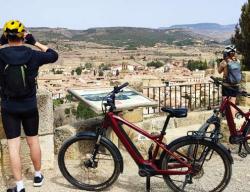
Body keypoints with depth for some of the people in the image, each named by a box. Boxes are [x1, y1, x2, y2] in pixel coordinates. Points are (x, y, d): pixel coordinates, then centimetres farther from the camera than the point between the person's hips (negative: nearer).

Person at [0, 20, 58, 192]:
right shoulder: (33, 55, -9)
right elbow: (54, 55, 7)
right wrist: (35, 42, 7)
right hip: (30, 107, 1)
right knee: (33, 141, 17)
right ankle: (38, 175, 32)